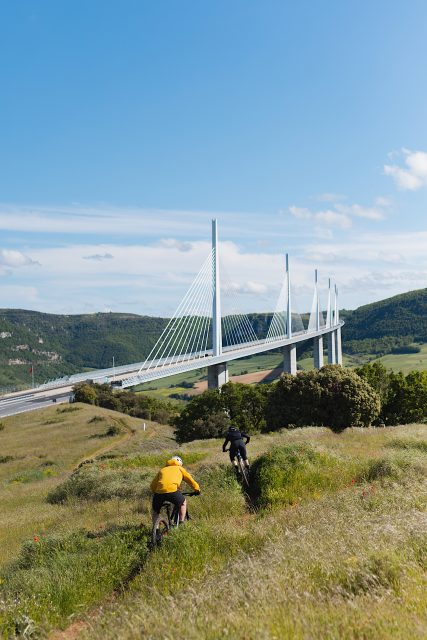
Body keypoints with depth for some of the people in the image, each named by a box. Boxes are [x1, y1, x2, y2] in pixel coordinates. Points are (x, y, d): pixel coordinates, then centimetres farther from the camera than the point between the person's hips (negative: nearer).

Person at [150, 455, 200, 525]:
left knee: (155, 511, 25)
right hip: (172, 490, -2)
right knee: (183, 503, 27)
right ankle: (181, 522, 22)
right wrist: (197, 490, 37)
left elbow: (153, 485, 25)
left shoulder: (162, 469, 32)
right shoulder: (180, 468, 27)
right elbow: (190, 480, 24)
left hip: (159, 491, 2)